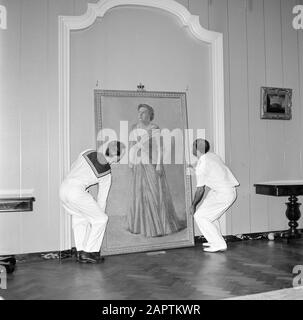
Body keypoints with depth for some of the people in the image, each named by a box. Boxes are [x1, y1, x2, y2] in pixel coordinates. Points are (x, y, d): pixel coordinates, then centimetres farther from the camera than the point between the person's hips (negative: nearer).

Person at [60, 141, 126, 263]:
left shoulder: (89, 152, 8)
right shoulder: (107, 175, 0)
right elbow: (102, 199, 8)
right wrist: (100, 216, 24)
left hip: (64, 188, 7)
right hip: (76, 192, -7)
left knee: (79, 219, 25)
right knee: (100, 219, 8)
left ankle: (80, 253, 23)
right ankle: (88, 252, 12)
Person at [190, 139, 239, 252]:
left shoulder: (201, 165, -18)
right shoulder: (212, 155, 7)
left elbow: (200, 190, -14)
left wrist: (193, 205, -1)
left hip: (223, 194, -9)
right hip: (231, 190, 9)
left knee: (200, 216, -3)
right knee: (208, 213, 23)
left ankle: (219, 244, 2)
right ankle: (216, 240, 28)